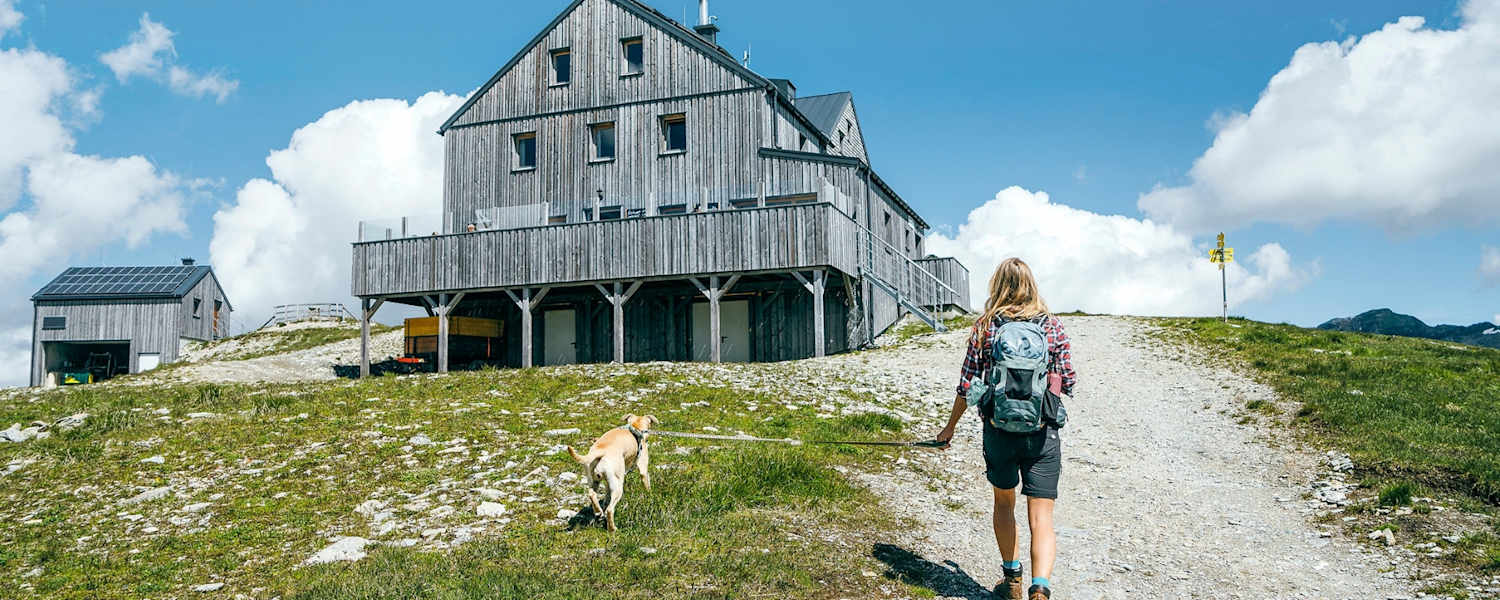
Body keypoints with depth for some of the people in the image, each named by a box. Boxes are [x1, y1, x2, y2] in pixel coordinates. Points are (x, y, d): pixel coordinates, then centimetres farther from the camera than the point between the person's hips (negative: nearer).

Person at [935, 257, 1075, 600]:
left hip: (998, 430, 1)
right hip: (1043, 433, 0)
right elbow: (1068, 384, 6)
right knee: (1041, 517, 1)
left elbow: (967, 386, 1)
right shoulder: (1053, 327, 1)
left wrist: (949, 428, 13)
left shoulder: (984, 327, -1)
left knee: (1004, 502, 22)